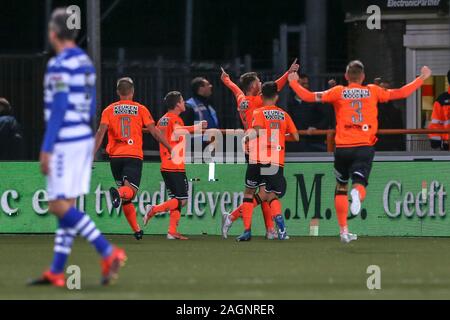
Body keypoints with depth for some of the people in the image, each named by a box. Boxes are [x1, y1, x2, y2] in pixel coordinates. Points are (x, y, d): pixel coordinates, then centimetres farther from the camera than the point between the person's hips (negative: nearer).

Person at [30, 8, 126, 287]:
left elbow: (58, 110, -18)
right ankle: (57, 272, 10)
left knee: (60, 206, -8)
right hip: (84, 139, 9)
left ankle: (109, 252, -18)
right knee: (66, 206, 9)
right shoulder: (86, 63, 13)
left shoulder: (59, 65, -14)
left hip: (65, 141, -9)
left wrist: (47, 149, -15)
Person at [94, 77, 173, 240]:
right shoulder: (140, 109, 6)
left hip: (115, 155, 2)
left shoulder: (109, 110, 8)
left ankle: (137, 230, 12)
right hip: (134, 156, -2)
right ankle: (119, 193, -50)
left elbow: (101, 132, -3)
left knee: (126, 198, 12)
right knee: (131, 190, -15)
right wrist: (171, 148, 10)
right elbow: (154, 132, 3)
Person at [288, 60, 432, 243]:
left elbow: (309, 97, 2)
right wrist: (422, 78, 21)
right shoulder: (373, 91, 7)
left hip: (342, 147, 1)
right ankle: (357, 193, -44)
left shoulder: (338, 92, 4)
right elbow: (402, 93, 9)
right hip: (365, 147, -1)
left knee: (341, 188, 16)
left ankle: (344, 231, 16)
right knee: (359, 184, -5)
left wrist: (293, 82, 19)